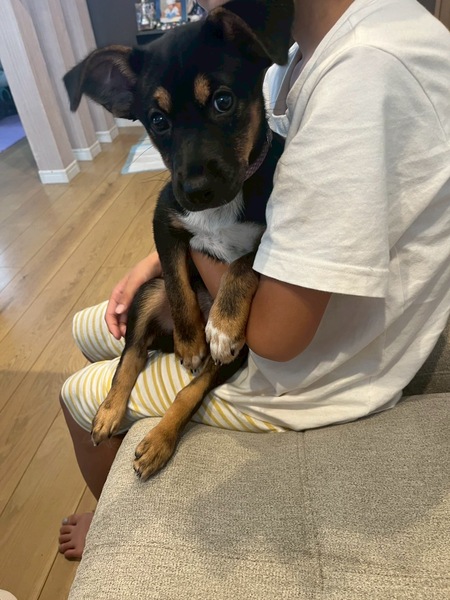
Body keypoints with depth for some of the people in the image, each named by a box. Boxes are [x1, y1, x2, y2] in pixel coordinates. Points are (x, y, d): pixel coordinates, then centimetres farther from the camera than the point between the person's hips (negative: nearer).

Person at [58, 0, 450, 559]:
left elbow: (273, 334, -30)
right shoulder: (307, 52, -1)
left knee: (79, 394, 10)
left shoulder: (364, 74, -32)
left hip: (304, 374, -8)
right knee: (89, 328, 20)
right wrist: (158, 261, -2)